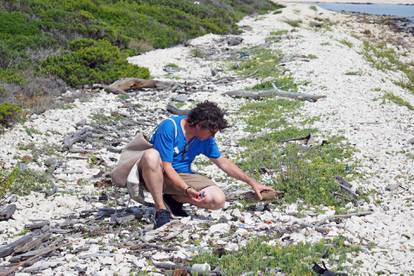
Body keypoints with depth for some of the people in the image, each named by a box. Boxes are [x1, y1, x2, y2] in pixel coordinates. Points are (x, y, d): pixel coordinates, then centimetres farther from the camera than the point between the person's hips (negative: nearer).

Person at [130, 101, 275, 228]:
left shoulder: (206, 138, -1)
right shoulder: (169, 127, -21)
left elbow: (223, 162, 10)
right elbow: (166, 167, -22)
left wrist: (252, 183, 9)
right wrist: (187, 190, -34)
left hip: (182, 176, 5)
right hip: (154, 175, -5)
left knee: (218, 199, -19)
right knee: (151, 155, -41)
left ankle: (173, 199, 3)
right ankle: (161, 209, -25)